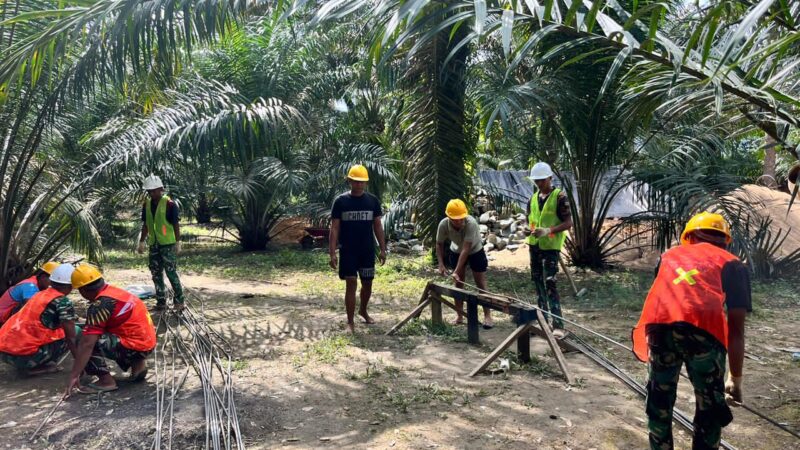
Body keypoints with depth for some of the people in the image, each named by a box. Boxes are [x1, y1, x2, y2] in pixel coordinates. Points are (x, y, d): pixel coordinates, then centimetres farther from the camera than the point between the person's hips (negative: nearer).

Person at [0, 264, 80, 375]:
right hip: (26, 355, -8)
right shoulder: (63, 302, -6)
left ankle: (26, 364, 14)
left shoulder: (39, 295, 18)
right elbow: (71, 338, -7)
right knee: (76, 331, 4)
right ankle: (43, 366, -2)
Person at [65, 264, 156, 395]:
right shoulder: (113, 291, 10)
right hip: (147, 342, 9)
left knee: (88, 341, -11)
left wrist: (74, 375, -16)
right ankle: (137, 364, 17)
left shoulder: (100, 305, -16)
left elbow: (87, 344, -20)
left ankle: (106, 381, -3)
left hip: (136, 346, -9)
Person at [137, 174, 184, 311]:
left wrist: (178, 243, -12)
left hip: (168, 244, -6)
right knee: (156, 274, 9)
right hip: (154, 244, 6)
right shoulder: (147, 205, 8)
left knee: (171, 272, -7)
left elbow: (176, 225, -9)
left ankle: (179, 300, 2)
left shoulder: (169, 204, -10)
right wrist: (142, 242, 13)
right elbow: (145, 225, 15)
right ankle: (161, 301, 17)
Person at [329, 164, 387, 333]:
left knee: (367, 283, 12)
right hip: (347, 250, -3)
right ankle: (350, 322, 4)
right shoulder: (340, 201, -4)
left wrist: (383, 249, 3)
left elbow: (378, 226, 6)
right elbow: (334, 228, -4)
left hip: (368, 250, 3)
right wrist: (332, 253, -10)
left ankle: (363, 310, 38)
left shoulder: (373, 200, 2)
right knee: (351, 283, -5)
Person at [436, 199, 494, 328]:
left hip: (475, 252, -3)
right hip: (456, 252, 3)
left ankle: (487, 315, 5)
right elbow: (439, 244, -11)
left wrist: (457, 271, -42)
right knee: (458, 283, 7)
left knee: (481, 284, -2)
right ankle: (459, 316, 17)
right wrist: (441, 264, -22)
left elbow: (466, 249, -40)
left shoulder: (471, 223, -40)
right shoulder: (443, 224, -28)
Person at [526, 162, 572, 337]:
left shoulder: (559, 197, -8)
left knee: (550, 284, -13)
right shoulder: (533, 198, 11)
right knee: (538, 282, 12)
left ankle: (558, 325, -12)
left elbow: (568, 223, -13)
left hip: (551, 246, -7)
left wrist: (548, 230, -26)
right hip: (534, 245, 7)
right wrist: (527, 230, -3)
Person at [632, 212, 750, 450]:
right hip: (702, 329, -2)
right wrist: (736, 379, 28)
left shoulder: (670, 255, 33)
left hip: (660, 326, 2)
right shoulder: (732, 265, 24)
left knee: (659, 399, 24)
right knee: (710, 406, 19)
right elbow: (736, 329, 20)